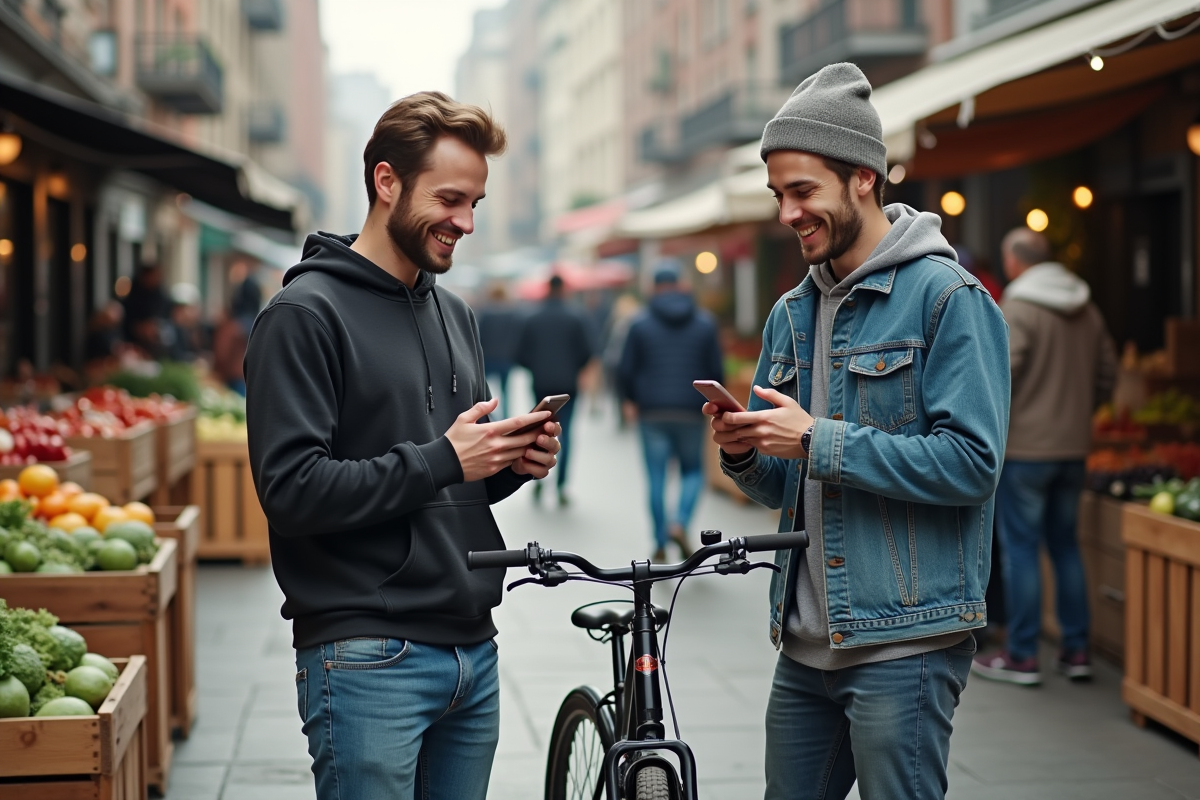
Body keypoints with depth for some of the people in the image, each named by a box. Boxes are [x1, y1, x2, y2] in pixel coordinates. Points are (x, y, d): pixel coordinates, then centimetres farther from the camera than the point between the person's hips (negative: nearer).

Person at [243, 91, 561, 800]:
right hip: (369, 659, -7)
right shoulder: (306, 314, -8)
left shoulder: (456, 316, 16)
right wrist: (440, 461, -18)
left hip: (473, 654, 7)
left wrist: (511, 463, 1)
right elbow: (291, 488, -18)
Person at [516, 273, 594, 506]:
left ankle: (538, 479, 7)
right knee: (564, 432, 1)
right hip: (567, 383, -2)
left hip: (541, 384, 2)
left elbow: (521, 355, -1)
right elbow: (586, 351, -7)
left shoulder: (532, 319, 1)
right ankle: (561, 486, -5)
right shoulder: (576, 318, -5)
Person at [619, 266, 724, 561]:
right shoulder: (705, 323, 1)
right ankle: (679, 523, -9)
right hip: (691, 413, 0)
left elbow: (626, 371, -2)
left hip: (652, 413, 0)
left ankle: (660, 543, 7)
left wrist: (634, 399, 18)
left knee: (657, 478, 7)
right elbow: (716, 372, -1)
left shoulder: (640, 324, -1)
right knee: (693, 472, 15)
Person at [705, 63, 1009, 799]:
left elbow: (971, 462, -18)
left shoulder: (949, 297, -9)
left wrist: (820, 442, -19)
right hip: (806, 644, 7)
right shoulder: (792, 313, 14)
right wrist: (746, 454, -5)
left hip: (903, 645, -7)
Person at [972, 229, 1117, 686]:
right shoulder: (1086, 310, 9)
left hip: (1024, 447, -7)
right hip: (1073, 448, 7)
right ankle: (1076, 651, 18)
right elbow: (1106, 376, 14)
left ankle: (1022, 656, 4)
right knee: (1065, 545, 15)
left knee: (1020, 548, 0)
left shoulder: (1016, 309, -14)